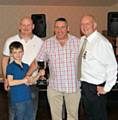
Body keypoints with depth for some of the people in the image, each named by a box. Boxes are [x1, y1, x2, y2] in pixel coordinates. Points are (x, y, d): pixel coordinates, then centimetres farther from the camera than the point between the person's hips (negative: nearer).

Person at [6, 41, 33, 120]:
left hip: (28, 98, 6)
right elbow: (10, 82, -21)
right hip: (17, 99, -6)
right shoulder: (10, 67, -10)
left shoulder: (26, 66, 9)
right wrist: (23, 81, -18)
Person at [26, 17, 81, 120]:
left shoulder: (77, 42, -1)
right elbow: (37, 61, 4)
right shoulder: (47, 43, -1)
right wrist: (27, 76, -1)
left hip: (73, 86, 0)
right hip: (54, 87, 0)